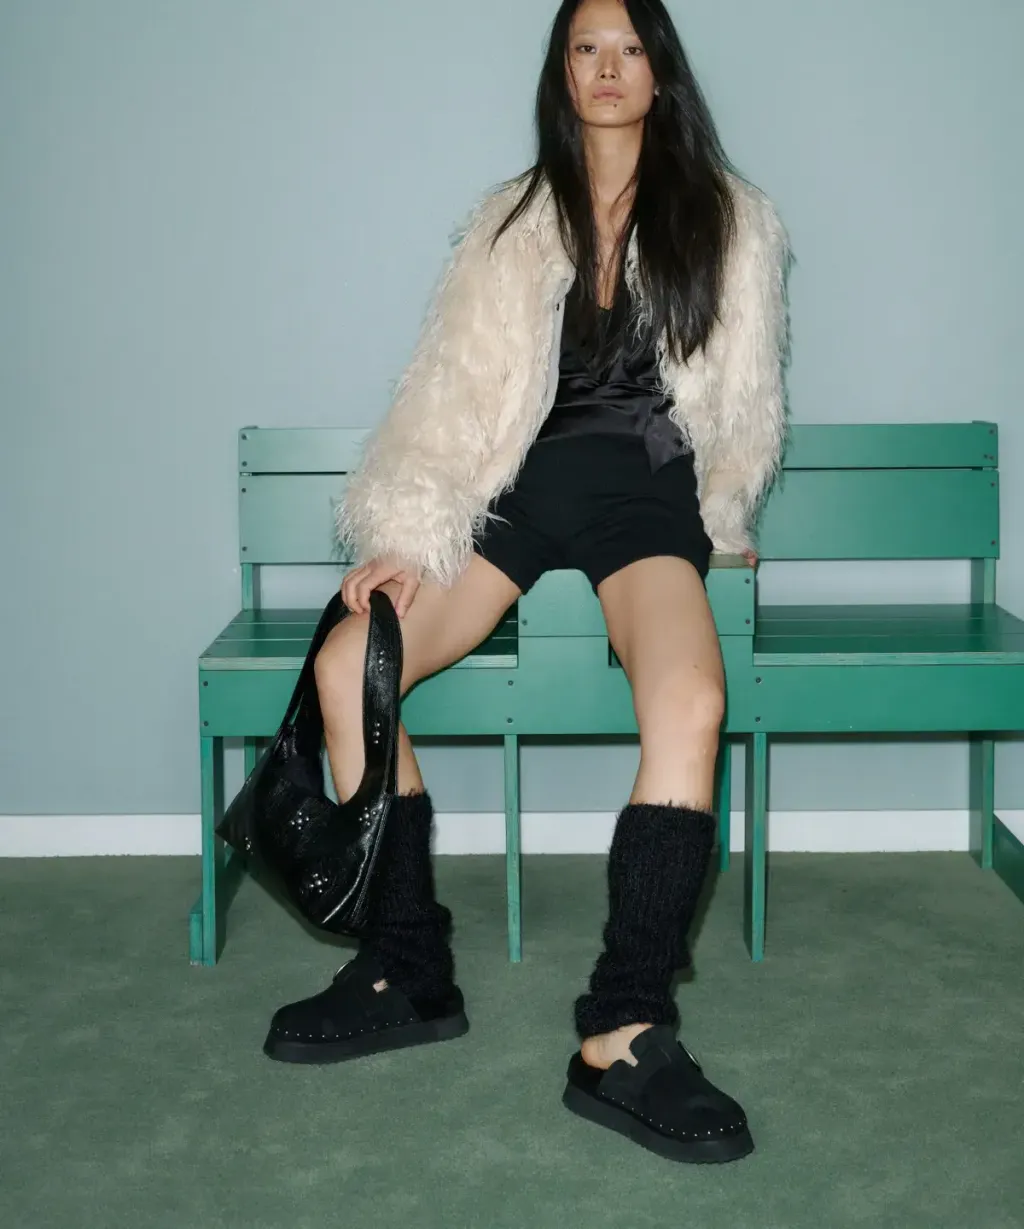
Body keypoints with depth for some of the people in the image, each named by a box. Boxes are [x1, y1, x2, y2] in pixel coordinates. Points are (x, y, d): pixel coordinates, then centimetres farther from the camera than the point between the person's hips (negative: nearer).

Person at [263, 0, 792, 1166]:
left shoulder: (728, 217, 13)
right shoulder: (513, 221, 15)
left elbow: (742, 394, 19)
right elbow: (455, 386, 3)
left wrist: (719, 515, 18)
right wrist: (404, 535, -9)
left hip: (644, 489, -2)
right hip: (522, 486, 3)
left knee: (690, 701, -34)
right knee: (346, 663, -21)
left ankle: (622, 1034, -32)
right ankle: (406, 970, -9)